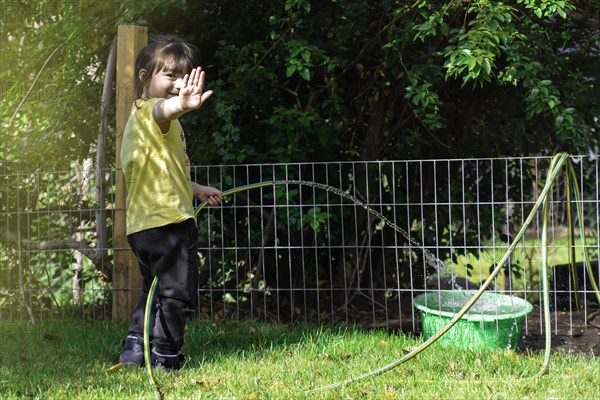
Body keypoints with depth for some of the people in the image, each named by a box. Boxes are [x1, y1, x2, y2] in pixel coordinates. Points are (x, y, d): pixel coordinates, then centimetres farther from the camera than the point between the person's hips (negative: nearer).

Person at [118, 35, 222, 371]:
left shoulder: (140, 118, 22)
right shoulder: (148, 111, -11)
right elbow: (161, 110, -40)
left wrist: (197, 189, 37)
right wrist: (181, 106, -62)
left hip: (144, 223, 10)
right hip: (168, 220, -10)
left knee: (155, 290, 22)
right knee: (178, 293, -4)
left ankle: (135, 349, 25)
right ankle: (164, 356, -1)